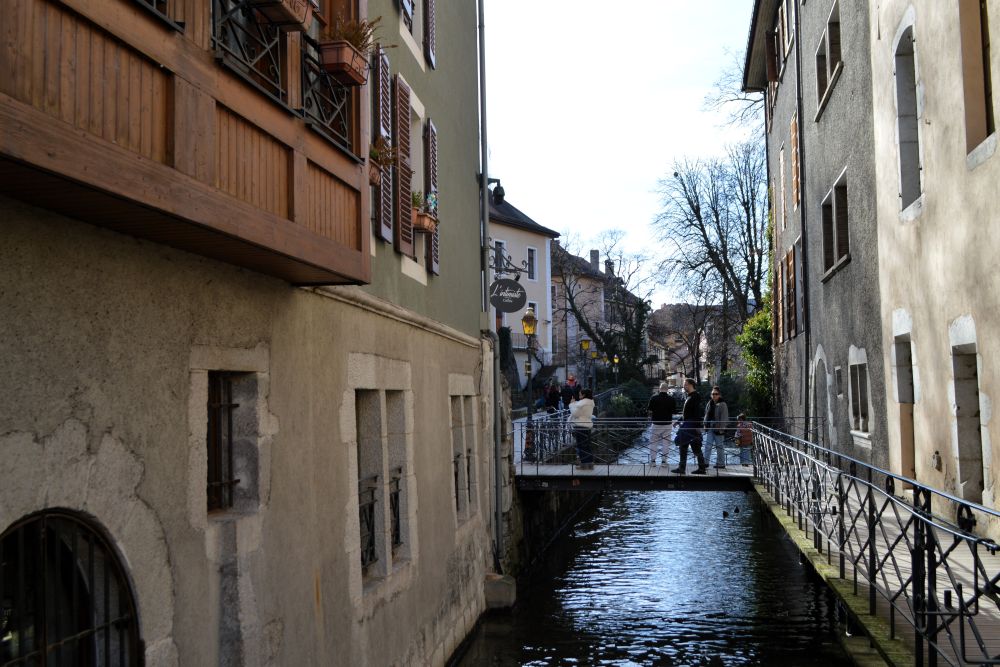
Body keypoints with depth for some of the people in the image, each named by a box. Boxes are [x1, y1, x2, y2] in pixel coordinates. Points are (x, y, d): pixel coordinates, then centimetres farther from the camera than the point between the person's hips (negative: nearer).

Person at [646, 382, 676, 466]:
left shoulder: (654, 398, -9)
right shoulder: (671, 399, -4)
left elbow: (649, 410, -6)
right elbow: (674, 410, 5)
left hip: (656, 423, -1)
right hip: (667, 424, 1)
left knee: (653, 442, 9)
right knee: (666, 443, 9)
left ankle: (652, 460, 10)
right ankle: (664, 460, 10)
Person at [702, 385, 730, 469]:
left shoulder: (722, 405, -8)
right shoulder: (710, 403, 12)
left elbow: (724, 418, -12)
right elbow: (706, 415, 18)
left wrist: (721, 428, -16)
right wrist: (705, 425, 12)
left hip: (718, 429, -6)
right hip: (710, 428, 6)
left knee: (719, 447, 2)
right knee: (707, 445, 3)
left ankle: (721, 463, 9)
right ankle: (706, 462, 4)